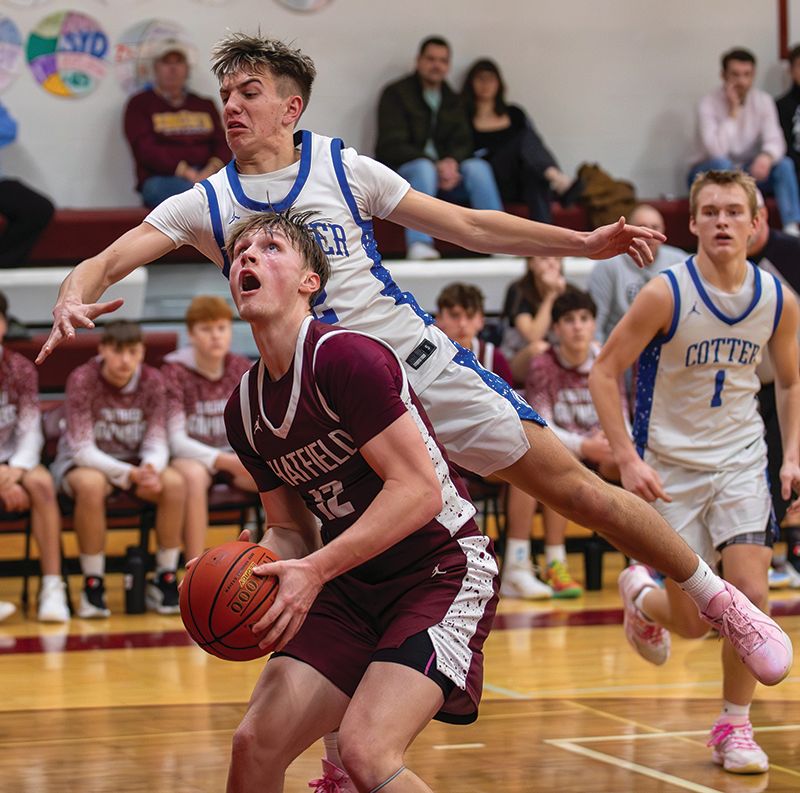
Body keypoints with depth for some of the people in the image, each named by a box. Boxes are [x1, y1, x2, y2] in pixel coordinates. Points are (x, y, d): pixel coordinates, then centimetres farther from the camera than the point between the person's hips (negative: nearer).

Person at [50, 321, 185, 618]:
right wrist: (128, 474, -36)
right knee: (91, 484, -38)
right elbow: (82, 449, -22)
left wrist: (151, 470, -34)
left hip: (136, 462, 3)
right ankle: (92, 585, -24)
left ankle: (165, 580, -12)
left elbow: (156, 443, -9)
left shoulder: (152, 380, -8)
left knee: (174, 483, -26)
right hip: (84, 462, -3)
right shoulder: (82, 380, -19)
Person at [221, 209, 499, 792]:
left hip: (442, 571, -7)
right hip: (353, 587, 7)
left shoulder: (345, 357, -18)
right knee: (255, 744, -4)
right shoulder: (245, 409, 8)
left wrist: (315, 571, -25)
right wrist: (251, 576, -8)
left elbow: (419, 490, -22)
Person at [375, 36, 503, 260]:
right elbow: (392, 146, -10)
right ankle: (419, 245, -50)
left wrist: (451, 162, -18)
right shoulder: (395, 94, 1)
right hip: (402, 170, -4)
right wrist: (436, 165, -22)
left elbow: (463, 143, 8)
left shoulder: (453, 101, 18)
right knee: (423, 168, -38)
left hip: (444, 171, 4)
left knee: (478, 166, -24)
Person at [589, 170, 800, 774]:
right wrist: (628, 459, -19)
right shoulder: (666, 295, -17)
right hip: (670, 466, -2)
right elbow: (604, 373, -11)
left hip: (741, 460, 3)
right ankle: (641, 595, 38)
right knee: (693, 622, 1)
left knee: (750, 594, -14)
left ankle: (735, 725, 7)